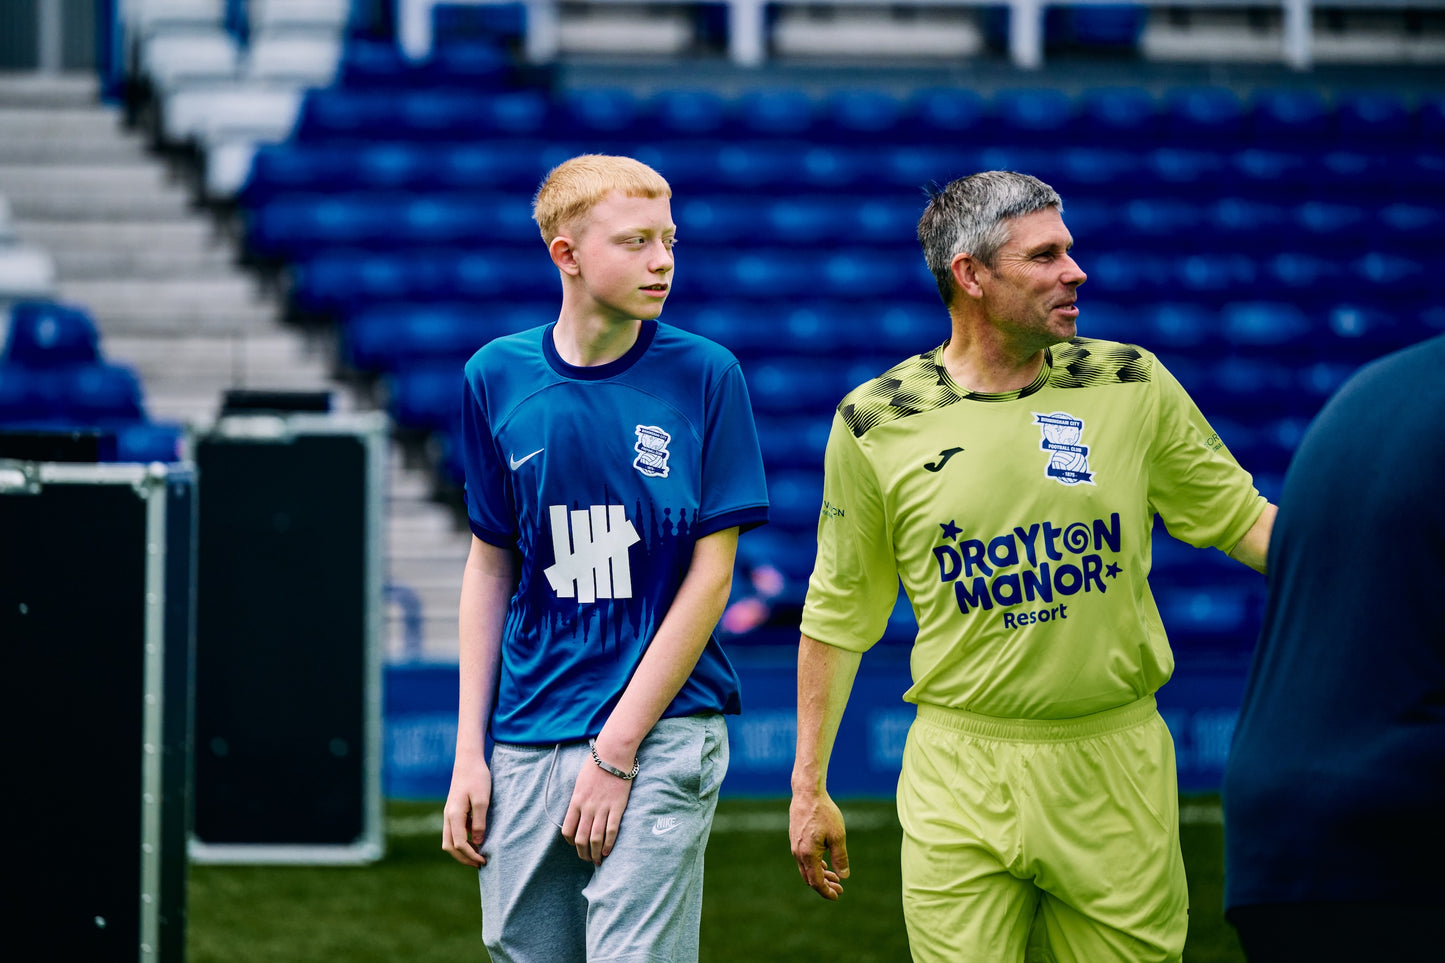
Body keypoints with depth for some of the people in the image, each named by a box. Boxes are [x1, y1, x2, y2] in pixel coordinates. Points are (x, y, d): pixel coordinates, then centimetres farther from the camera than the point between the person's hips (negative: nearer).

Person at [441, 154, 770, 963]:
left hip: (662, 735, -3)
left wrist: (616, 750, -8)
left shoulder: (705, 375, -3)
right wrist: (470, 752, 7)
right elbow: (490, 566, 12)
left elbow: (711, 572, -4)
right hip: (527, 740, 3)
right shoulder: (498, 378, 5)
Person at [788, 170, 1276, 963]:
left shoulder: (1131, 385, 3)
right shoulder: (875, 422, -1)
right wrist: (810, 784, 7)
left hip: (1115, 767, 2)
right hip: (961, 772, -1)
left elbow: (1244, 521, 10)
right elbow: (840, 612, 6)